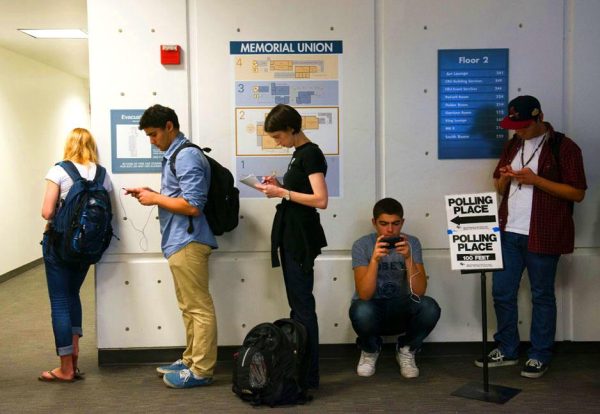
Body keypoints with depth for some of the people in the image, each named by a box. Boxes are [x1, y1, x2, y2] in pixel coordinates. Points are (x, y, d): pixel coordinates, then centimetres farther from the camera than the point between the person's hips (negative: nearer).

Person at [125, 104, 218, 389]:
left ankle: (201, 371, 5)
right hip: (178, 242, 10)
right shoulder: (173, 155, 17)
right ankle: (191, 360, 28)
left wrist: (155, 198, -12)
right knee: (189, 307, 17)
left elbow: (192, 205, -21)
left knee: (198, 308, -2)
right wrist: (151, 194, 9)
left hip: (188, 243, -10)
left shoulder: (187, 156, -14)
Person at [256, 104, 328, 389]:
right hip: (291, 237, 10)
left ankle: (309, 376, 3)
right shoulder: (299, 154, 15)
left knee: (302, 305, -5)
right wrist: (280, 186, 7)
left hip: (301, 239, -10)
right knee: (297, 304, 13)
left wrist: (282, 193, -17)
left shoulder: (310, 154, -13)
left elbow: (320, 200, -21)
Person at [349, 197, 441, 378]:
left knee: (430, 308, -29)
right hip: (373, 310, -1)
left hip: (401, 311, 1)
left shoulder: (411, 243, -8)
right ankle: (370, 350, 1)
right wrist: (375, 259, -37)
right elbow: (364, 295, -23)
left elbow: (419, 292, -18)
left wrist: (408, 257, -32)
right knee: (362, 311, -36)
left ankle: (406, 350, 3)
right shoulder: (362, 245, -13)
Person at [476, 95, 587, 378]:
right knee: (501, 291, 8)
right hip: (508, 232, 6)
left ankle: (540, 356, 18)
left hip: (542, 235, -6)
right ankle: (506, 350, 23)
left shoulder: (564, 147, -6)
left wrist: (535, 180, -19)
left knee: (542, 296, 5)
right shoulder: (512, 145, 13)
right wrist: (505, 178, -5)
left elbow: (577, 193, -11)